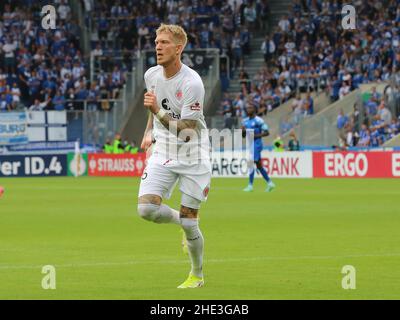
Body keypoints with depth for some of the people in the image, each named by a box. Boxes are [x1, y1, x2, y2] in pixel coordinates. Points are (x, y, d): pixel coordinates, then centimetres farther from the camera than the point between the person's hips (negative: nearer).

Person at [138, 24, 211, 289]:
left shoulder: (192, 83, -21)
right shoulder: (151, 75, 0)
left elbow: (185, 131, -25)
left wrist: (157, 110, -33)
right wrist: (149, 132, 17)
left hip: (193, 156, -5)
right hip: (163, 153, 5)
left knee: (188, 222, -3)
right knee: (146, 208, -17)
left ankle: (197, 275, 22)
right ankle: (185, 224, 15)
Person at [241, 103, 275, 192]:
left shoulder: (258, 120, -11)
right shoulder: (245, 121, 13)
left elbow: (266, 132, -11)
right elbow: (243, 135, 19)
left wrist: (256, 136, -20)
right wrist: (243, 131, -4)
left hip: (256, 144, -8)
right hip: (249, 145, 8)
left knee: (251, 163, -14)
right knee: (259, 165, 11)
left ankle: (250, 185, -11)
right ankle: (270, 183, 20)